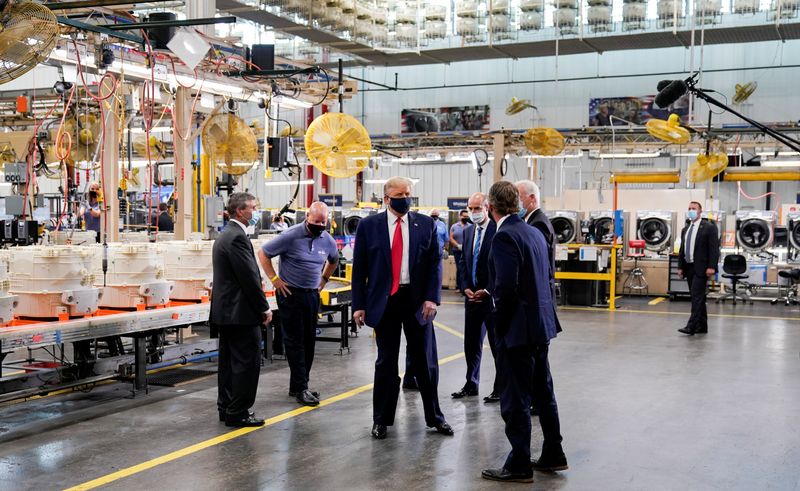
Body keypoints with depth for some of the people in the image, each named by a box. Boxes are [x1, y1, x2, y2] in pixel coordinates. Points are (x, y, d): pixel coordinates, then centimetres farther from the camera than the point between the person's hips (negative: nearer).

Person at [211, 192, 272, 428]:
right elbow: (250, 277, -19)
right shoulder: (237, 237, -17)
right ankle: (238, 412, 0)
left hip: (225, 311, 10)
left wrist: (259, 306, 19)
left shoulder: (224, 235, 15)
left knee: (229, 361, 15)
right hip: (241, 313, -10)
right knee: (247, 362, -4)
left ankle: (226, 408, 21)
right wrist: (264, 308, -10)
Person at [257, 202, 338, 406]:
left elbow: (333, 260, 26)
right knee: (294, 341, -3)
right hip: (290, 294, -6)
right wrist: (275, 279, -11)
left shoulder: (328, 241, 4)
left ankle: (297, 385, 19)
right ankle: (301, 388, 0)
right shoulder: (291, 236, -13)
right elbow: (263, 253, -7)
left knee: (308, 341, 9)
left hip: (312, 295, 6)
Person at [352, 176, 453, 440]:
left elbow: (435, 263, 2)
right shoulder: (368, 226, 0)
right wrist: (359, 305, -3)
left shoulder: (426, 224, 3)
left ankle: (434, 417, 23)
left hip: (418, 300, 1)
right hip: (384, 300, -1)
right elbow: (359, 268, 1)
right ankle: (381, 419, 20)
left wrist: (432, 298, -9)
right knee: (386, 362, 8)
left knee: (426, 361, 9)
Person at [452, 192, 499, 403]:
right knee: (471, 343, 13)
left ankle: (500, 389, 10)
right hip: (472, 295, 7)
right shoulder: (467, 231, 11)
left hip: (491, 296, -7)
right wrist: (466, 287, 2)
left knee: (497, 344, 2)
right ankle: (471, 385, 25)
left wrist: (487, 291, -13)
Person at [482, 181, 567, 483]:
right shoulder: (534, 232, 10)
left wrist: (500, 320, -10)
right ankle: (553, 455, 28)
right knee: (543, 392, 18)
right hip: (542, 322, 9)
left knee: (515, 399, 1)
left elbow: (506, 287, -24)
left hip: (518, 328, -9)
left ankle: (519, 465, 9)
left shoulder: (504, 236, -17)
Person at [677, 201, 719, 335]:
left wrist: (711, 267, -18)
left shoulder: (709, 227, -5)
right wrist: (680, 267, 12)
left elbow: (714, 249, -10)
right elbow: (682, 250, 19)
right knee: (698, 297, 10)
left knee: (697, 296, -12)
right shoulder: (685, 229, 16)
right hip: (689, 267, 7)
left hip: (701, 268, -7)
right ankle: (702, 326, 15)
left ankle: (691, 326, -16)